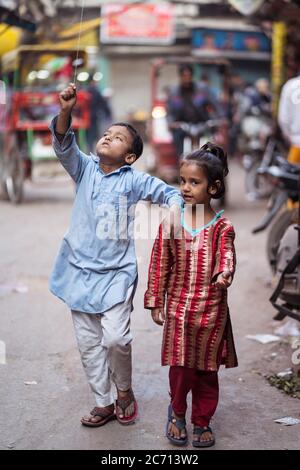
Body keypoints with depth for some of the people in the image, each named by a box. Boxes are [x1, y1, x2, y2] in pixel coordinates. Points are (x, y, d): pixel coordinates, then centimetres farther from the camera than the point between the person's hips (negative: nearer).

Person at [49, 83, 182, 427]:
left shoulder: (134, 179, -2)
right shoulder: (84, 169, 3)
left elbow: (170, 192, 2)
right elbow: (63, 145, -12)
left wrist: (174, 208, -22)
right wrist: (65, 112, -30)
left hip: (116, 272, -3)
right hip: (80, 269, 3)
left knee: (115, 338, -13)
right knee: (88, 343, 9)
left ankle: (124, 390, 16)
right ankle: (103, 403, 24)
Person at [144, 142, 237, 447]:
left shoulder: (222, 227, -5)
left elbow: (226, 257, -19)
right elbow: (159, 265, 3)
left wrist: (224, 275, -42)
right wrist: (155, 303, 4)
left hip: (212, 310, 0)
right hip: (179, 307, 1)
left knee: (207, 370, 10)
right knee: (181, 367, 4)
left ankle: (202, 421, 29)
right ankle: (177, 412, 32)